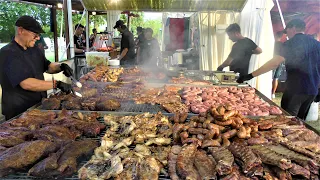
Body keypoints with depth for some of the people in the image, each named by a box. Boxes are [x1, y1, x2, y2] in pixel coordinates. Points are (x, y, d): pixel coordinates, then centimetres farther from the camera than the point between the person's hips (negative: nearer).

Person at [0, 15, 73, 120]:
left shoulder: (34, 50, 8)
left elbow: (48, 66, 19)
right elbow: (26, 84, -28)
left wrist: (61, 67, -2)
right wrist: (56, 84, -27)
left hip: (40, 106, 8)